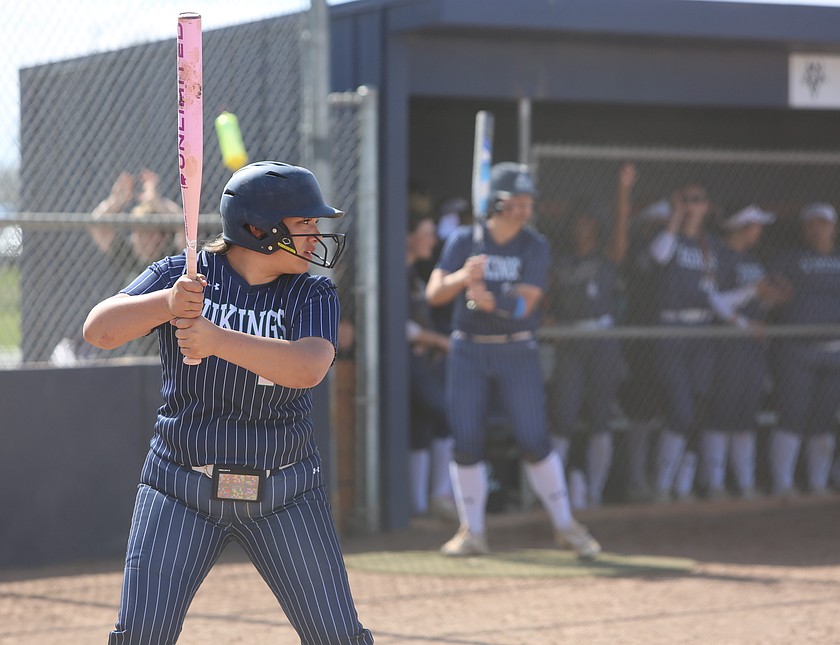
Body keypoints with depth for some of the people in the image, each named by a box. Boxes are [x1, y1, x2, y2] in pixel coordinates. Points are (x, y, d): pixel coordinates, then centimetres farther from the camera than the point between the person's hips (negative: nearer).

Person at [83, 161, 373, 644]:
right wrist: (167, 304, -30)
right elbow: (99, 331, -12)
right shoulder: (181, 275, -2)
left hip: (284, 493, 1)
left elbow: (307, 368, -21)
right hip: (180, 486, -1)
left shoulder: (314, 295, -2)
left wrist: (219, 340, -33)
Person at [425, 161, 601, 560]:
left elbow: (524, 304, -13)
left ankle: (565, 525, 10)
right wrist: (462, 278, -29)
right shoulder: (463, 240, -1)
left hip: (517, 351, -1)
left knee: (534, 441, -4)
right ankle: (471, 533, 11)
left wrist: (490, 300, -32)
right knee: (466, 442, -1)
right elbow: (434, 294, -9)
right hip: (468, 350, 1)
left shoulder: (535, 247, -3)